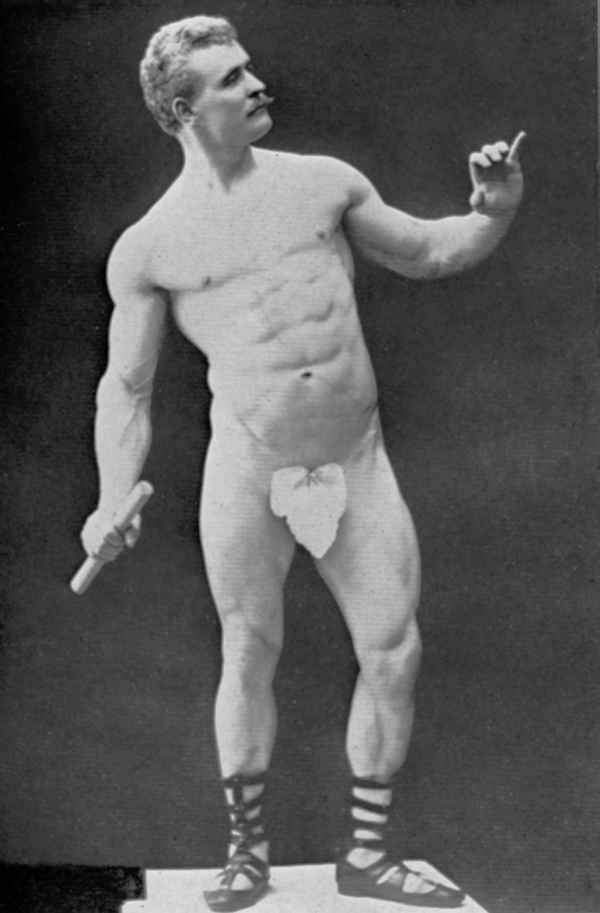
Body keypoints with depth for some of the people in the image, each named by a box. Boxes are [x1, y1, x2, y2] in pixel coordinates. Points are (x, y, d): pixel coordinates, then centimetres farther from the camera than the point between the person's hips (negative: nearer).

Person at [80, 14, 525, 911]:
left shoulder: (323, 182, 6)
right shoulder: (147, 248, -1)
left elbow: (426, 253, 18)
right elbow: (125, 386, 4)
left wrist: (496, 213, -1)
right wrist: (115, 502, -9)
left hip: (358, 461, 3)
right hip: (248, 470, -2)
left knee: (394, 652, 1)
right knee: (250, 658, 7)